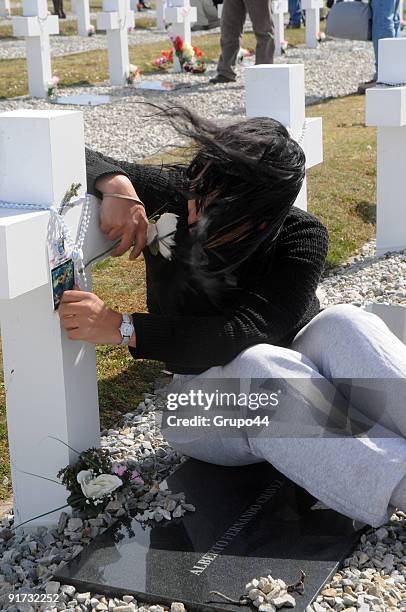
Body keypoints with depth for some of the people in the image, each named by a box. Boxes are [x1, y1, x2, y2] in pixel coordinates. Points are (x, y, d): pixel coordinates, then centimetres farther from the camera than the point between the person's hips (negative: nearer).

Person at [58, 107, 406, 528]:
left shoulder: (302, 239, -18)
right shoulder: (167, 197, -10)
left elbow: (244, 331, -29)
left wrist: (121, 328, -35)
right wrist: (116, 185, -27)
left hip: (294, 381, 0)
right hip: (203, 392, 0)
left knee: (346, 326, -33)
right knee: (259, 365, -37)